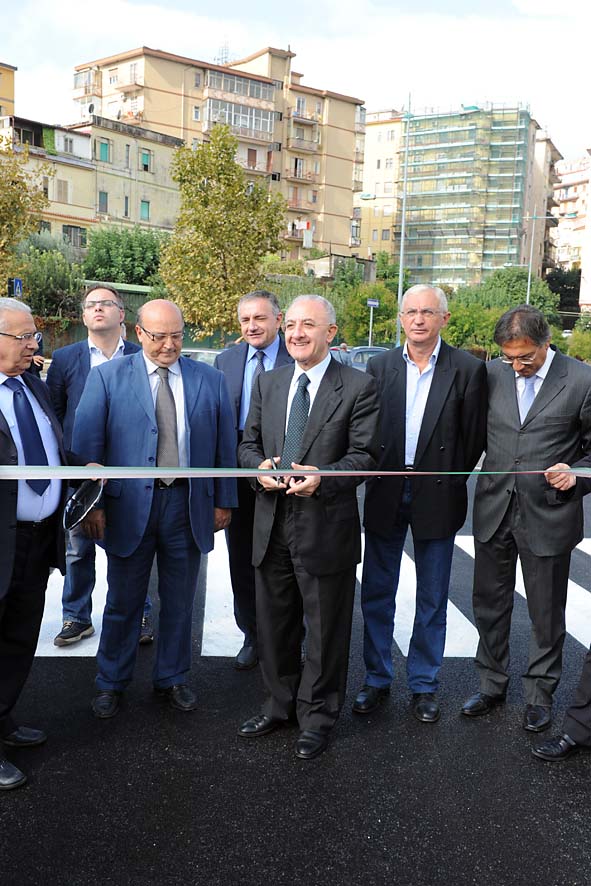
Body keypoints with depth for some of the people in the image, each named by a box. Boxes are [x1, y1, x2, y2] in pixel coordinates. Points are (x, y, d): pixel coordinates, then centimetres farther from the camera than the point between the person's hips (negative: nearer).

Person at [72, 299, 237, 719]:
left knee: (179, 601, 14)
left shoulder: (211, 380, 4)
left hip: (189, 504, 2)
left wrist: (224, 501, 5)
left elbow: (225, 444, 6)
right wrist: (92, 503, -8)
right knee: (123, 602, 12)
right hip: (128, 506, -1)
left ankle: (172, 678, 32)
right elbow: (86, 443, -4)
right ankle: (111, 683, 30)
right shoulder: (107, 377, -2)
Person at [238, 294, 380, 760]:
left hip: (326, 526, -4)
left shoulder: (359, 386, -6)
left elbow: (364, 454, -9)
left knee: (325, 629, 9)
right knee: (274, 625, 18)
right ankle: (280, 705, 38)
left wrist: (323, 478, -26)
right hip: (272, 524, 5)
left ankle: (318, 717, 29)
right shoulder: (267, 382, 9)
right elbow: (249, 442, 13)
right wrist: (259, 466, -9)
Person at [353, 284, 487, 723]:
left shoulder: (469, 369, -5)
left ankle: (424, 684, 26)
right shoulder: (380, 366, 2)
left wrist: (449, 480, -1)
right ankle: (377, 679, 27)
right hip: (386, 495, 2)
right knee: (377, 594, 10)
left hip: (438, 497, -2)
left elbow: (475, 437, -2)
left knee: (432, 599, 10)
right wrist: (376, 478, -2)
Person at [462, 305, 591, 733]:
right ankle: (492, 684, 34)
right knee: (490, 603, 15)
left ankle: (540, 694, 31)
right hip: (494, 509, 3)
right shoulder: (492, 374, 0)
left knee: (546, 614, 11)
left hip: (548, 514, -3)